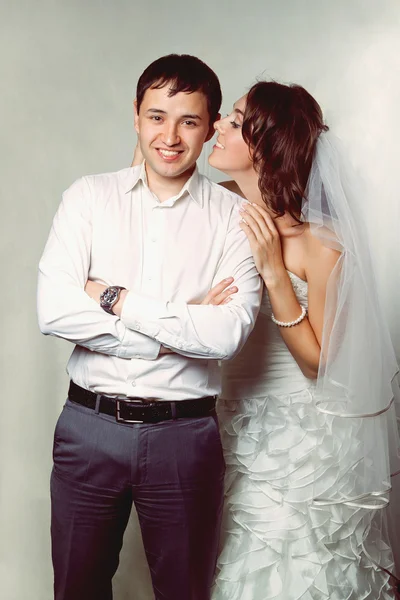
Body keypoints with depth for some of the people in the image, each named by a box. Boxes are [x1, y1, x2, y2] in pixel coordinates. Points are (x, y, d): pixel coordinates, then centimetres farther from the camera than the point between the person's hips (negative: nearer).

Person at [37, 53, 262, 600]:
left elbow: (228, 334, -18)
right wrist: (179, 330, -15)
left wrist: (116, 299, -14)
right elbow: (53, 311, -13)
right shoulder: (90, 196, 0)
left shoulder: (234, 217, -3)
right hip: (89, 427, 1)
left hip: (185, 435, 0)